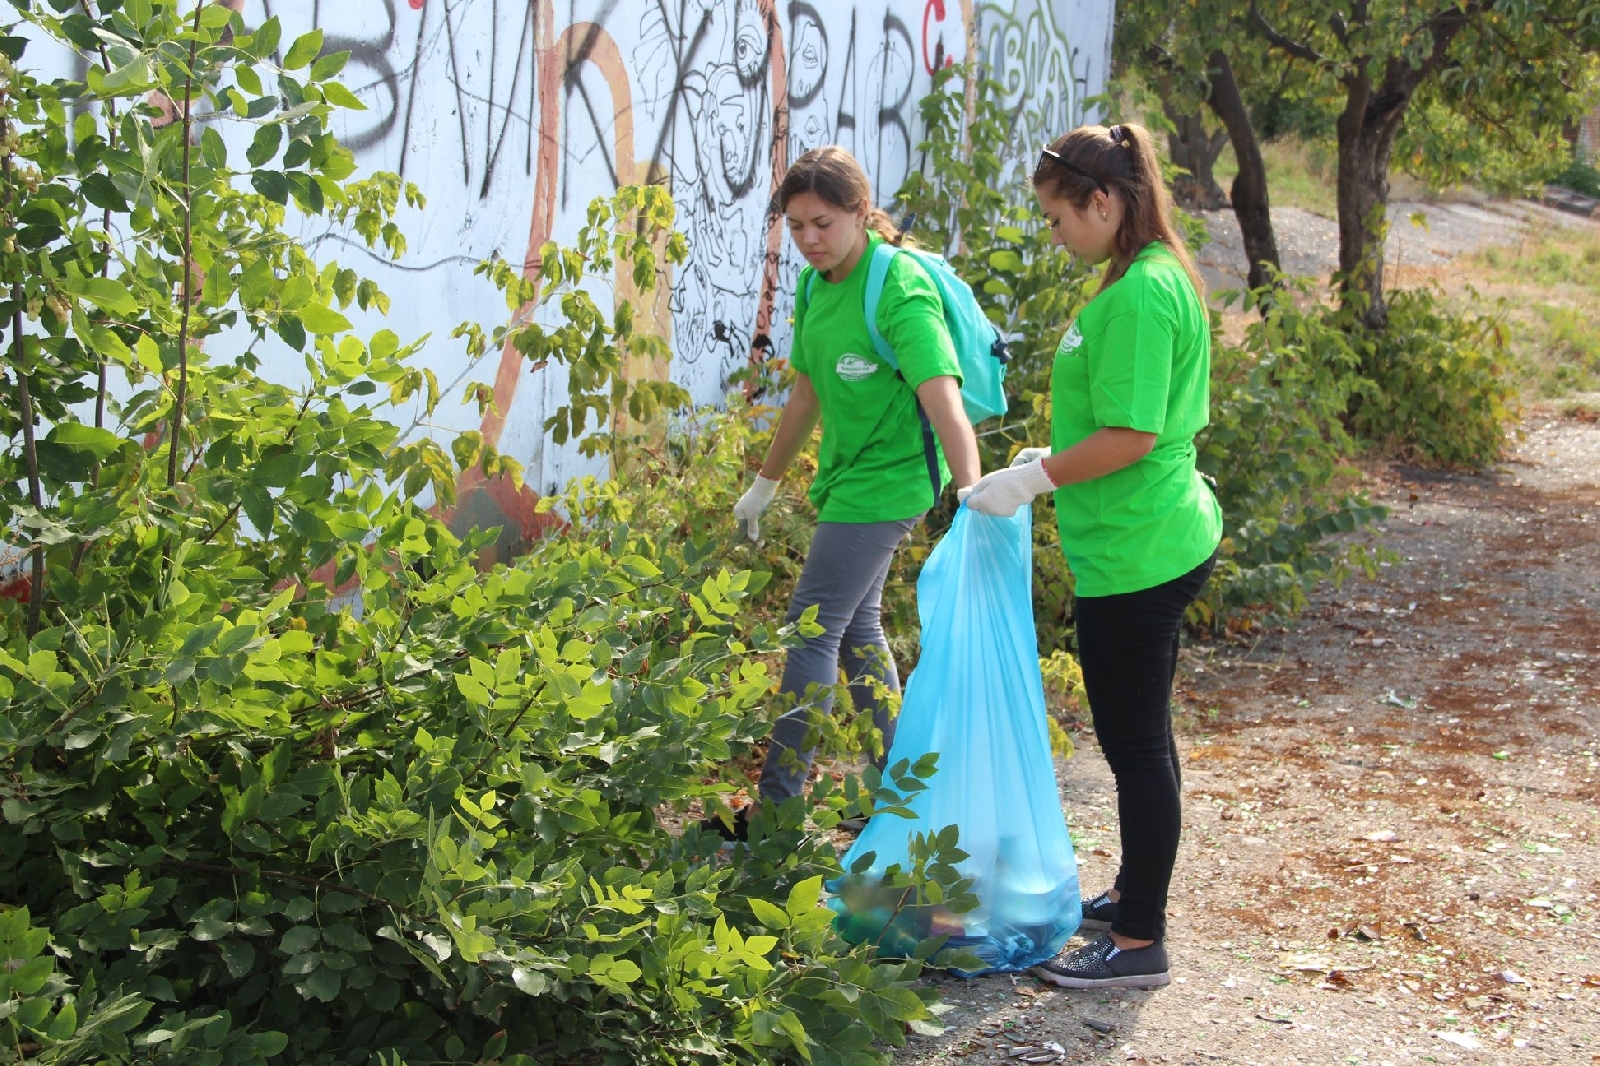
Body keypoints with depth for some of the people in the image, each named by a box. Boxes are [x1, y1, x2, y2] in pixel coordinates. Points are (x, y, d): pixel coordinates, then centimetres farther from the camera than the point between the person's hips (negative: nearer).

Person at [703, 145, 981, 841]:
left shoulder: (899, 292, -21)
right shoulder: (814, 286, 4)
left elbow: (945, 404, -32)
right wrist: (765, 485, 23)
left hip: (886, 482, -9)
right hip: (849, 476, 9)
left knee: (812, 629, -6)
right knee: (857, 627, 16)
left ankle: (777, 808, 4)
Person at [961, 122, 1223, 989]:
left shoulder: (1138, 294, -21)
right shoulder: (1159, 277, 11)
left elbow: (1130, 436, -24)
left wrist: (1032, 479, -16)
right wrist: (1059, 461, 16)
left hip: (1133, 555, -10)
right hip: (1161, 541, 10)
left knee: (1136, 743, 0)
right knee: (1140, 736, 21)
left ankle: (1138, 943, 12)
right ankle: (1137, 896, 36)